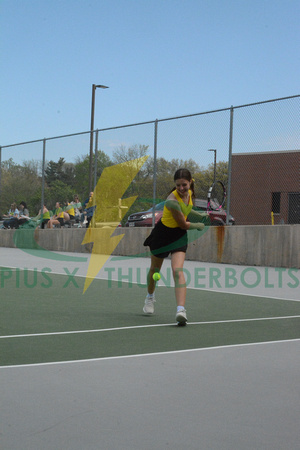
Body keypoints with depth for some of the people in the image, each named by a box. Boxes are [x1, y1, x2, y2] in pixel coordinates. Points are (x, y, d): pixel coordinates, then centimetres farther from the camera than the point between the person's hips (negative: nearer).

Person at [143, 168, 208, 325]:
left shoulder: (189, 193, -8)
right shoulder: (172, 200, -30)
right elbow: (183, 224, -20)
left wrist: (199, 215, 11)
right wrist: (199, 226, -3)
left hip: (179, 236, 3)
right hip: (162, 234, -3)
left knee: (177, 271, -18)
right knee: (154, 269, 17)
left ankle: (181, 310, -30)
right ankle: (150, 297, 48)